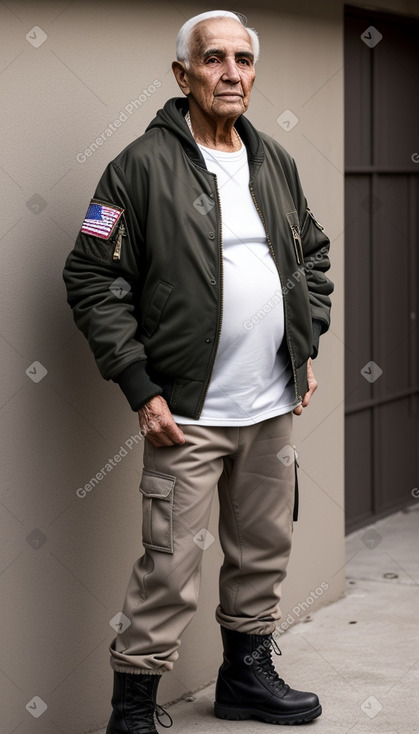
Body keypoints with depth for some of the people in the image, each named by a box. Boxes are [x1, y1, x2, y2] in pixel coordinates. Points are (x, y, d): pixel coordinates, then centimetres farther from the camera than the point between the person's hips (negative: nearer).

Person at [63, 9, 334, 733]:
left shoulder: (275, 162, 10)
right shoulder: (144, 165, -10)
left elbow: (313, 252, 24)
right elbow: (92, 279, -10)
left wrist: (307, 348, 14)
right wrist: (141, 388, -14)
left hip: (274, 406, 6)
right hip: (187, 413, -6)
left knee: (264, 550, 17)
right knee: (171, 568, -6)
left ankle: (248, 674, 35)